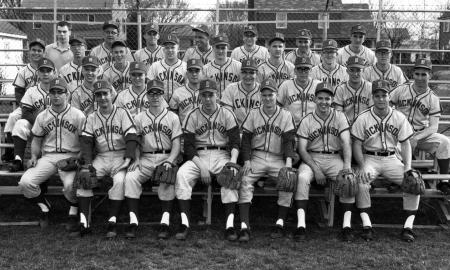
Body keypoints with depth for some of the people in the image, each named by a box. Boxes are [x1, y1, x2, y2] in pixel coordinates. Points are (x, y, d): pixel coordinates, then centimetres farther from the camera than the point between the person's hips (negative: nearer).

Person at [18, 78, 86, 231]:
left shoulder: (78, 115, 2)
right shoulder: (42, 116, 13)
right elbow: (36, 140, 19)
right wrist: (34, 156, 2)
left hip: (71, 157, -4)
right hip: (48, 157, 4)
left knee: (71, 185, -33)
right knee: (25, 182, -19)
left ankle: (74, 212, 0)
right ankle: (44, 208, 8)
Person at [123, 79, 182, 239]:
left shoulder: (173, 118, 11)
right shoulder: (139, 118, 15)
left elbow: (176, 145, 3)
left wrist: (169, 161, -14)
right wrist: (136, 159, -10)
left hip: (167, 158, -1)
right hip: (146, 159, 2)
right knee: (130, 177, -27)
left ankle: (165, 222, -30)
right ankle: (133, 221, -25)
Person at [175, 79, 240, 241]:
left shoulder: (227, 114, 7)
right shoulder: (193, 116, 6)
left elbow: (235, 142, 2)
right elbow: (188, 146, 0)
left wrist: (233, 160, -18)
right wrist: (201, 166, -15)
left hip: (222, 155, 0)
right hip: (198, 156, 1)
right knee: (182, 174, -29)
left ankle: (230, 224, -32)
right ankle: (185, 223, -28)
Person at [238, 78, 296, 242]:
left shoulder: (286, 115, 8)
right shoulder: (253, 114, 10)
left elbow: (289, 140, 0)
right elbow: (245, 139, 6)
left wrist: (288, 161, -15)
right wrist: (247, 161, -7)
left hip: (278, 159, 0)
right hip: (256, 157, 0)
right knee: (245, 181, -24)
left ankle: (280, 223, -17)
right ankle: (244, 227, -27)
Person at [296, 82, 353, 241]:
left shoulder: (339, 117, 5)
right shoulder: (306, 121, 4)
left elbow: (346, 142, -7)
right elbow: (302, 149, -2)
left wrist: (347, 165, -24)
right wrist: (315, 169, -17)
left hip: (334, 158, 1)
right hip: (312, 158, -1)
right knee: (302, 177, -31)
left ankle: (347, 225, -23)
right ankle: (301, 225, -31)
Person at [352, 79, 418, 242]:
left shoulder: (399, 118, 5)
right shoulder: (363, 118, -1)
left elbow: (405, 143, 5)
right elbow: (357, 144, -2)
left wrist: (408, 167, -9)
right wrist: (362, 166, -17)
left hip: (391, 158, 2)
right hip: (370, 158, -2)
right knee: (360, 182, -31)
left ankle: (408, 226, -13)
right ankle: (366, 225, -21)